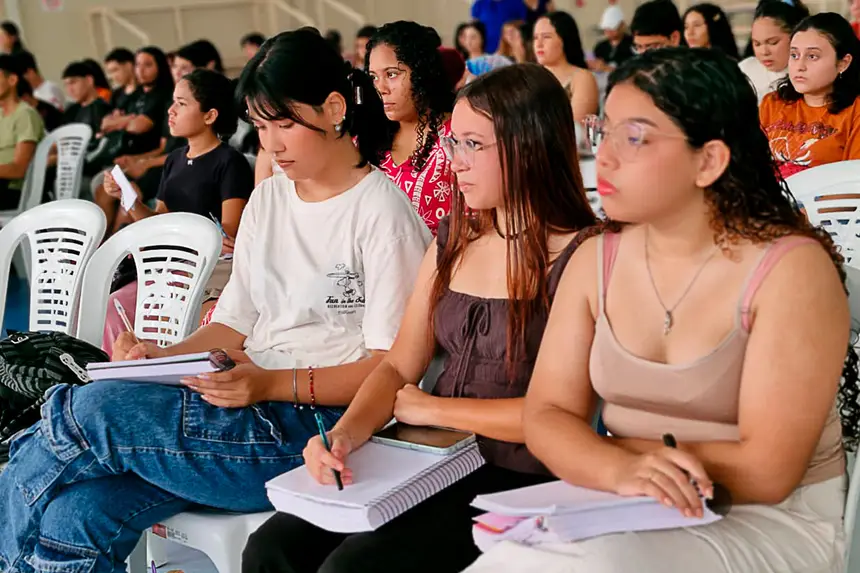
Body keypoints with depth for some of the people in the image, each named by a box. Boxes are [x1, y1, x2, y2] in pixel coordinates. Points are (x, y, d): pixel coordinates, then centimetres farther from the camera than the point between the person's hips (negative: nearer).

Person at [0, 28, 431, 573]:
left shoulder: (381, 210, -7)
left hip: (318, 422, -6)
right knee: (74, 515, -19)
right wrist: (163, 357, -3)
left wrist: (274, 384, -23)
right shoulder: (268, 198, 16)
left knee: (94, 408, -21)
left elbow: (392, 365, -11)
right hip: (249, 403, 6)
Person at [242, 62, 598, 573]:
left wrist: (430, 408, -8)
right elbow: (399, 367, 8)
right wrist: (345, 434, -12)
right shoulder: (454, 241, 10)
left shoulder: (580, 257, -12)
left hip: (513, 480, -6)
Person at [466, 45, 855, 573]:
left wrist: (596, 450, -12)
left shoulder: (791, 267, -15)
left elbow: (766, 472, -18)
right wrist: (619, 468, -24)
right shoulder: (595, 260, 2)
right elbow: (546, 414, -2)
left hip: (771, 523, -4)